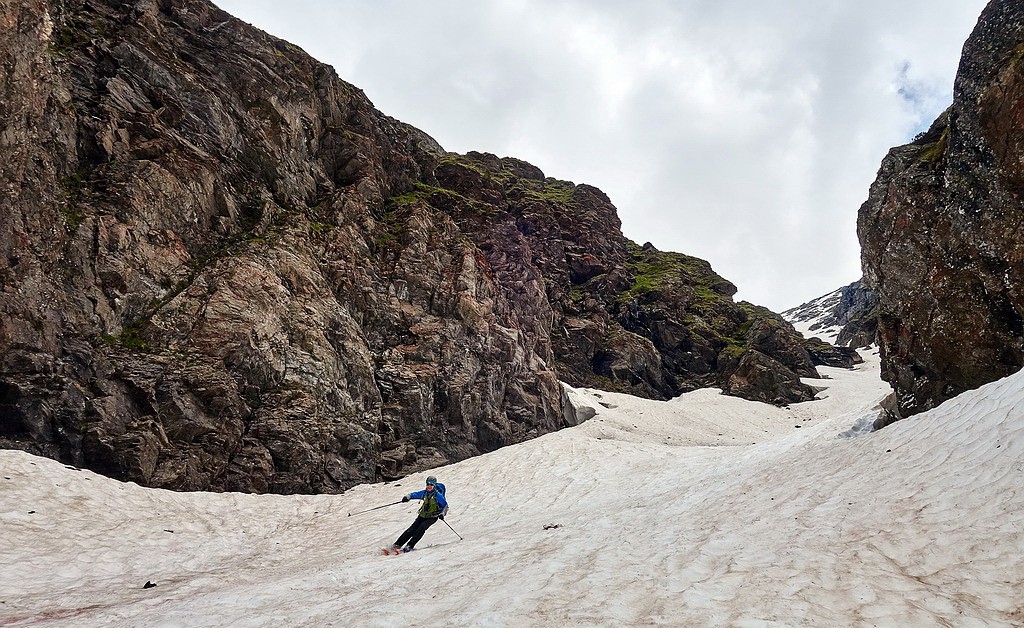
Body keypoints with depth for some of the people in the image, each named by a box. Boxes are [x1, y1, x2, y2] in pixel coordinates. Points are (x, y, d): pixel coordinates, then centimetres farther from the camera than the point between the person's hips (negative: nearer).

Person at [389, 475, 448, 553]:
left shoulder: (438, 495, -15)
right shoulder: (425, 493, -1)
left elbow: (445, 505, -10)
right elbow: (416, 494, 0)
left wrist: (442, 513, -28)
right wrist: (408, 497, -21)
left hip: (432, 517, -4)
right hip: (423, 515, 4)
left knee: (422, 528, -26)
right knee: (412, 529, -8)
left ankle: (410, 546, -24)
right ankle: (397, 544, -5)